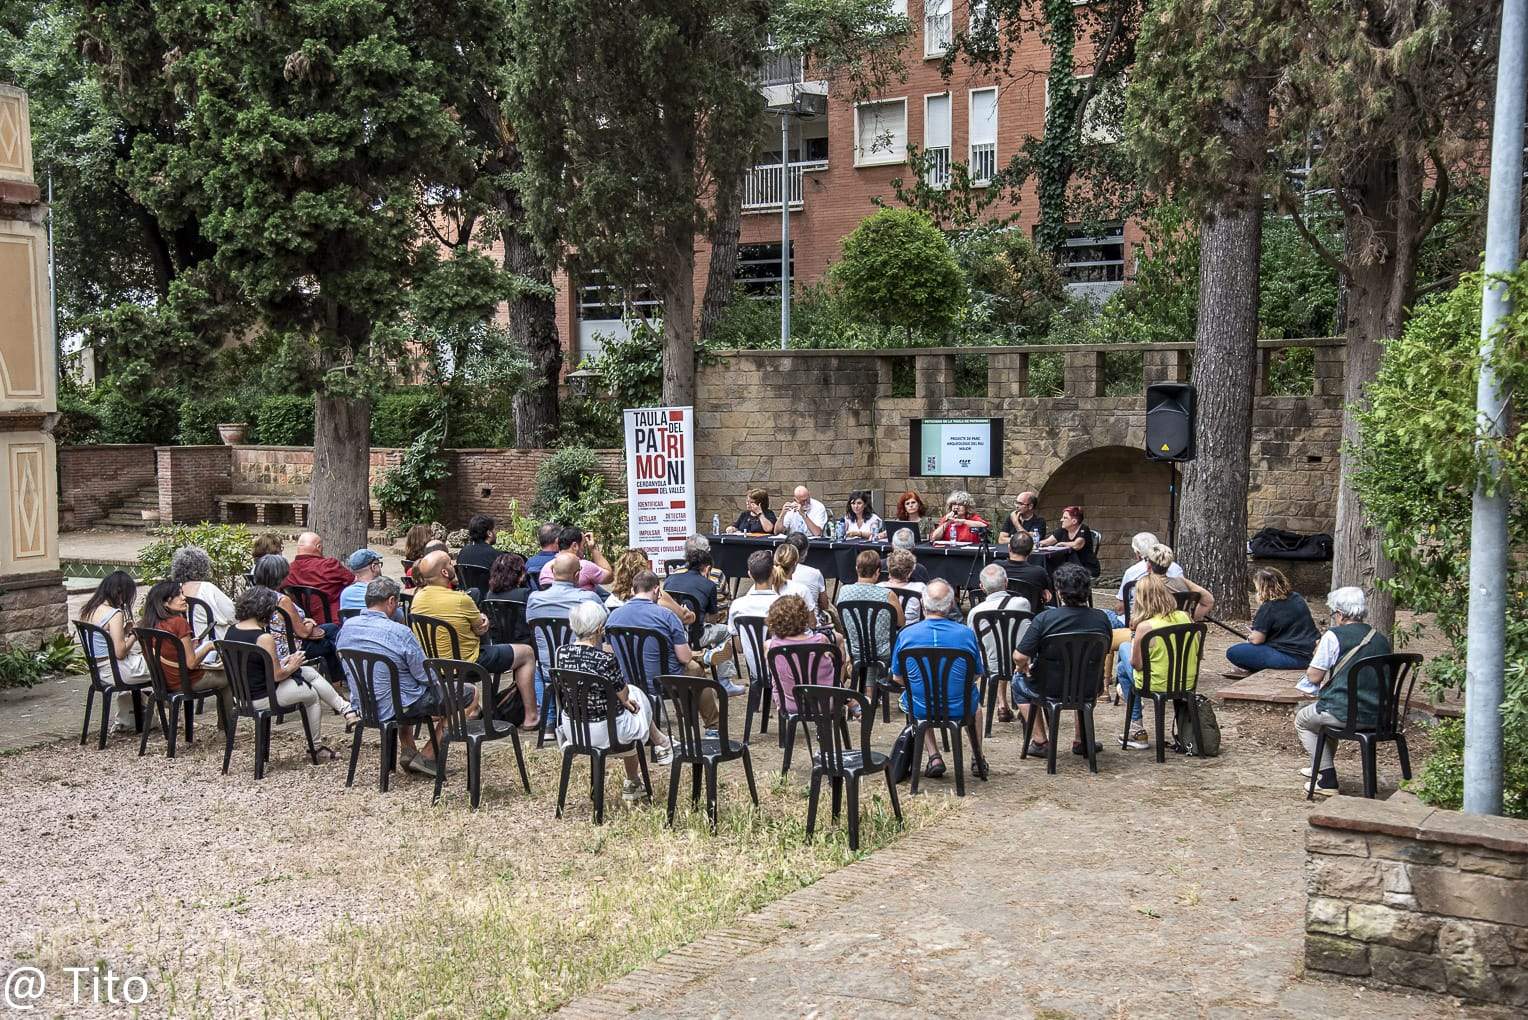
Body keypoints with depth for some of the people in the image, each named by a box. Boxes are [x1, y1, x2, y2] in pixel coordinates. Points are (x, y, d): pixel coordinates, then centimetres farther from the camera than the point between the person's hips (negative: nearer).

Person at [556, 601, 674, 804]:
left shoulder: (562, 653, -9)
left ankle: (632, 784, 47)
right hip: (604, 732, -6)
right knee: (638, 699, 24)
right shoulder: (605, 660, -27)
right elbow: (624, 695, -12)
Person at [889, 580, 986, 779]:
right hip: (959, 709, 0)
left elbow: (897, 678, 0)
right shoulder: (966, 633, -12)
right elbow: (976, 675, 3)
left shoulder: (906, 634, -12)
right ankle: (977, 760, 42)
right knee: (974, 700, 36)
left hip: (920, 710, 0)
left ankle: (933, 757, 24)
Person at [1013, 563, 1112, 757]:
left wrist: (1023, 667, 4)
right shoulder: (1100, 618, -10)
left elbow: (1019, 657, -20)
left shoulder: (1044, 619, -21)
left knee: (1019, 681, 29)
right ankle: (1081, 740, 37)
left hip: (1051, 690, -3)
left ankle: (1040, 741, 22)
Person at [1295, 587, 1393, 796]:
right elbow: (1382, 678, 18)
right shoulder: (1381, 639, 7)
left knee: (1302, 720, 22)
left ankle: (1328, 780, 11)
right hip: (1378, 716, 7)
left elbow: (1313, 677, -10)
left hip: (1346, 714, -7)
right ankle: (1322, 766, 48)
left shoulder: (1333, 636, -11)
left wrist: (1317, 652, 10)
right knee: (1326, 712, 35)